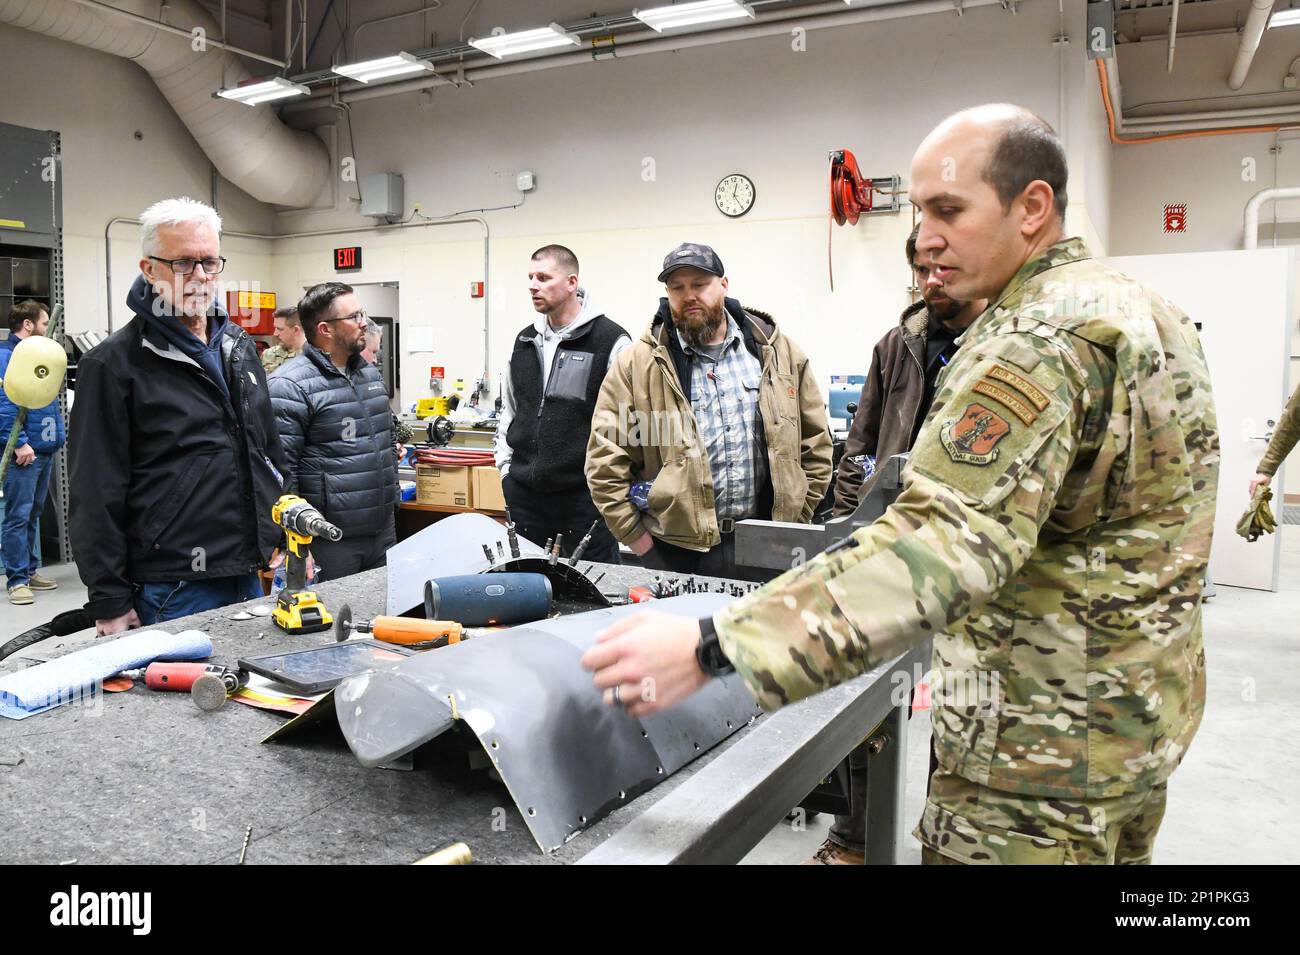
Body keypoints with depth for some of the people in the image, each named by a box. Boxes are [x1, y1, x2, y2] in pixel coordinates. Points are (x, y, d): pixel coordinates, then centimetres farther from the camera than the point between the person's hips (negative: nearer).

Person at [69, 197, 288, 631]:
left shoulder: (240, 346, 11)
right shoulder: (113, 364, -8)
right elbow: (96, 495, -9)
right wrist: (111, 604, -10)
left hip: (252, 578, 6)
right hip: (171, 592, -6)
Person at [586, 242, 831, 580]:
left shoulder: (778, 352, 5)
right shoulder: (636, 364, -2)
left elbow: (815, 441, 10)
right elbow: (605, 460, -4)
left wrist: (795, 521, 5)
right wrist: (637, 537, -6)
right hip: (676, 549, -2)